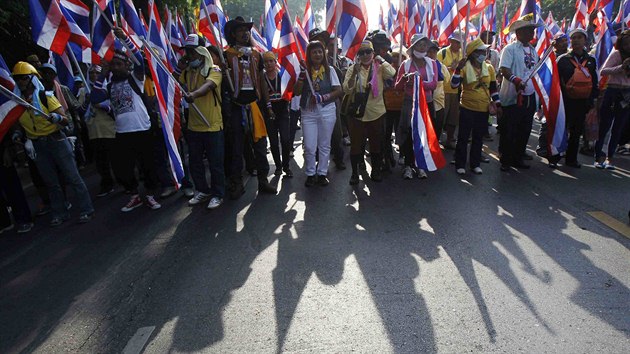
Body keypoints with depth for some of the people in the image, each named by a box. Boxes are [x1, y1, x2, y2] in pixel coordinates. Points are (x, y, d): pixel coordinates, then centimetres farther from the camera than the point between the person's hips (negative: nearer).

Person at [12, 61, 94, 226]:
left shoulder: (45, 96, -6)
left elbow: (66, 120, -11)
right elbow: (22, 125, 19)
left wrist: (57, 117, -32)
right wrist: (19, 133, -1)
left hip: (56, 141, -5)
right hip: (37, 146, 5)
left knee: (72, 177, -3)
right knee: (51, 182, 10)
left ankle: (87, 210, 4)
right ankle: (60, 214, 20)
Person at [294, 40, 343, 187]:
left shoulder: (330, 70, 3)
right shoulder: (305, 70, 4)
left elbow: (338, 91, -3)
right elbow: (297, 92, -4)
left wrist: (321, 98, -15)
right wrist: (302, 74, -13)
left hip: (327, 112, 0)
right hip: (308, 113, 0)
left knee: (324, 145, 8)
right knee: (309, 147, 1)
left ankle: (322, 173, 20)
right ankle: (310, 174, 17)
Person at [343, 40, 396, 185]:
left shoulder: (379, 68, 2)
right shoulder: (353, 69, 0)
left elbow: (392, 73, -18)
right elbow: (347, 90, -9)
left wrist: (380, 59, -8)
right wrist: (354, 74, -21)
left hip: (376, 113, 1)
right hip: (357, 113, -1)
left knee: (376, 144, 12)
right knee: (356, 144, 5)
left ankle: (376, 171, 28)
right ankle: (355, 173, 19)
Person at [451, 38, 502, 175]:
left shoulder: (489, 68, 7)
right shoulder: (465, 68, -5)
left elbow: (493, 88, 13)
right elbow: (454, 85, -16)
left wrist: (498, 104, 9)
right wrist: (458, 68, -26)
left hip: (483, 109, 4)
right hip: (467, 108, -4)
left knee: (478, 138, 11)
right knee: (463, 137, 1)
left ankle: (475, 164, 22)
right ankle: (460, 165, 11)